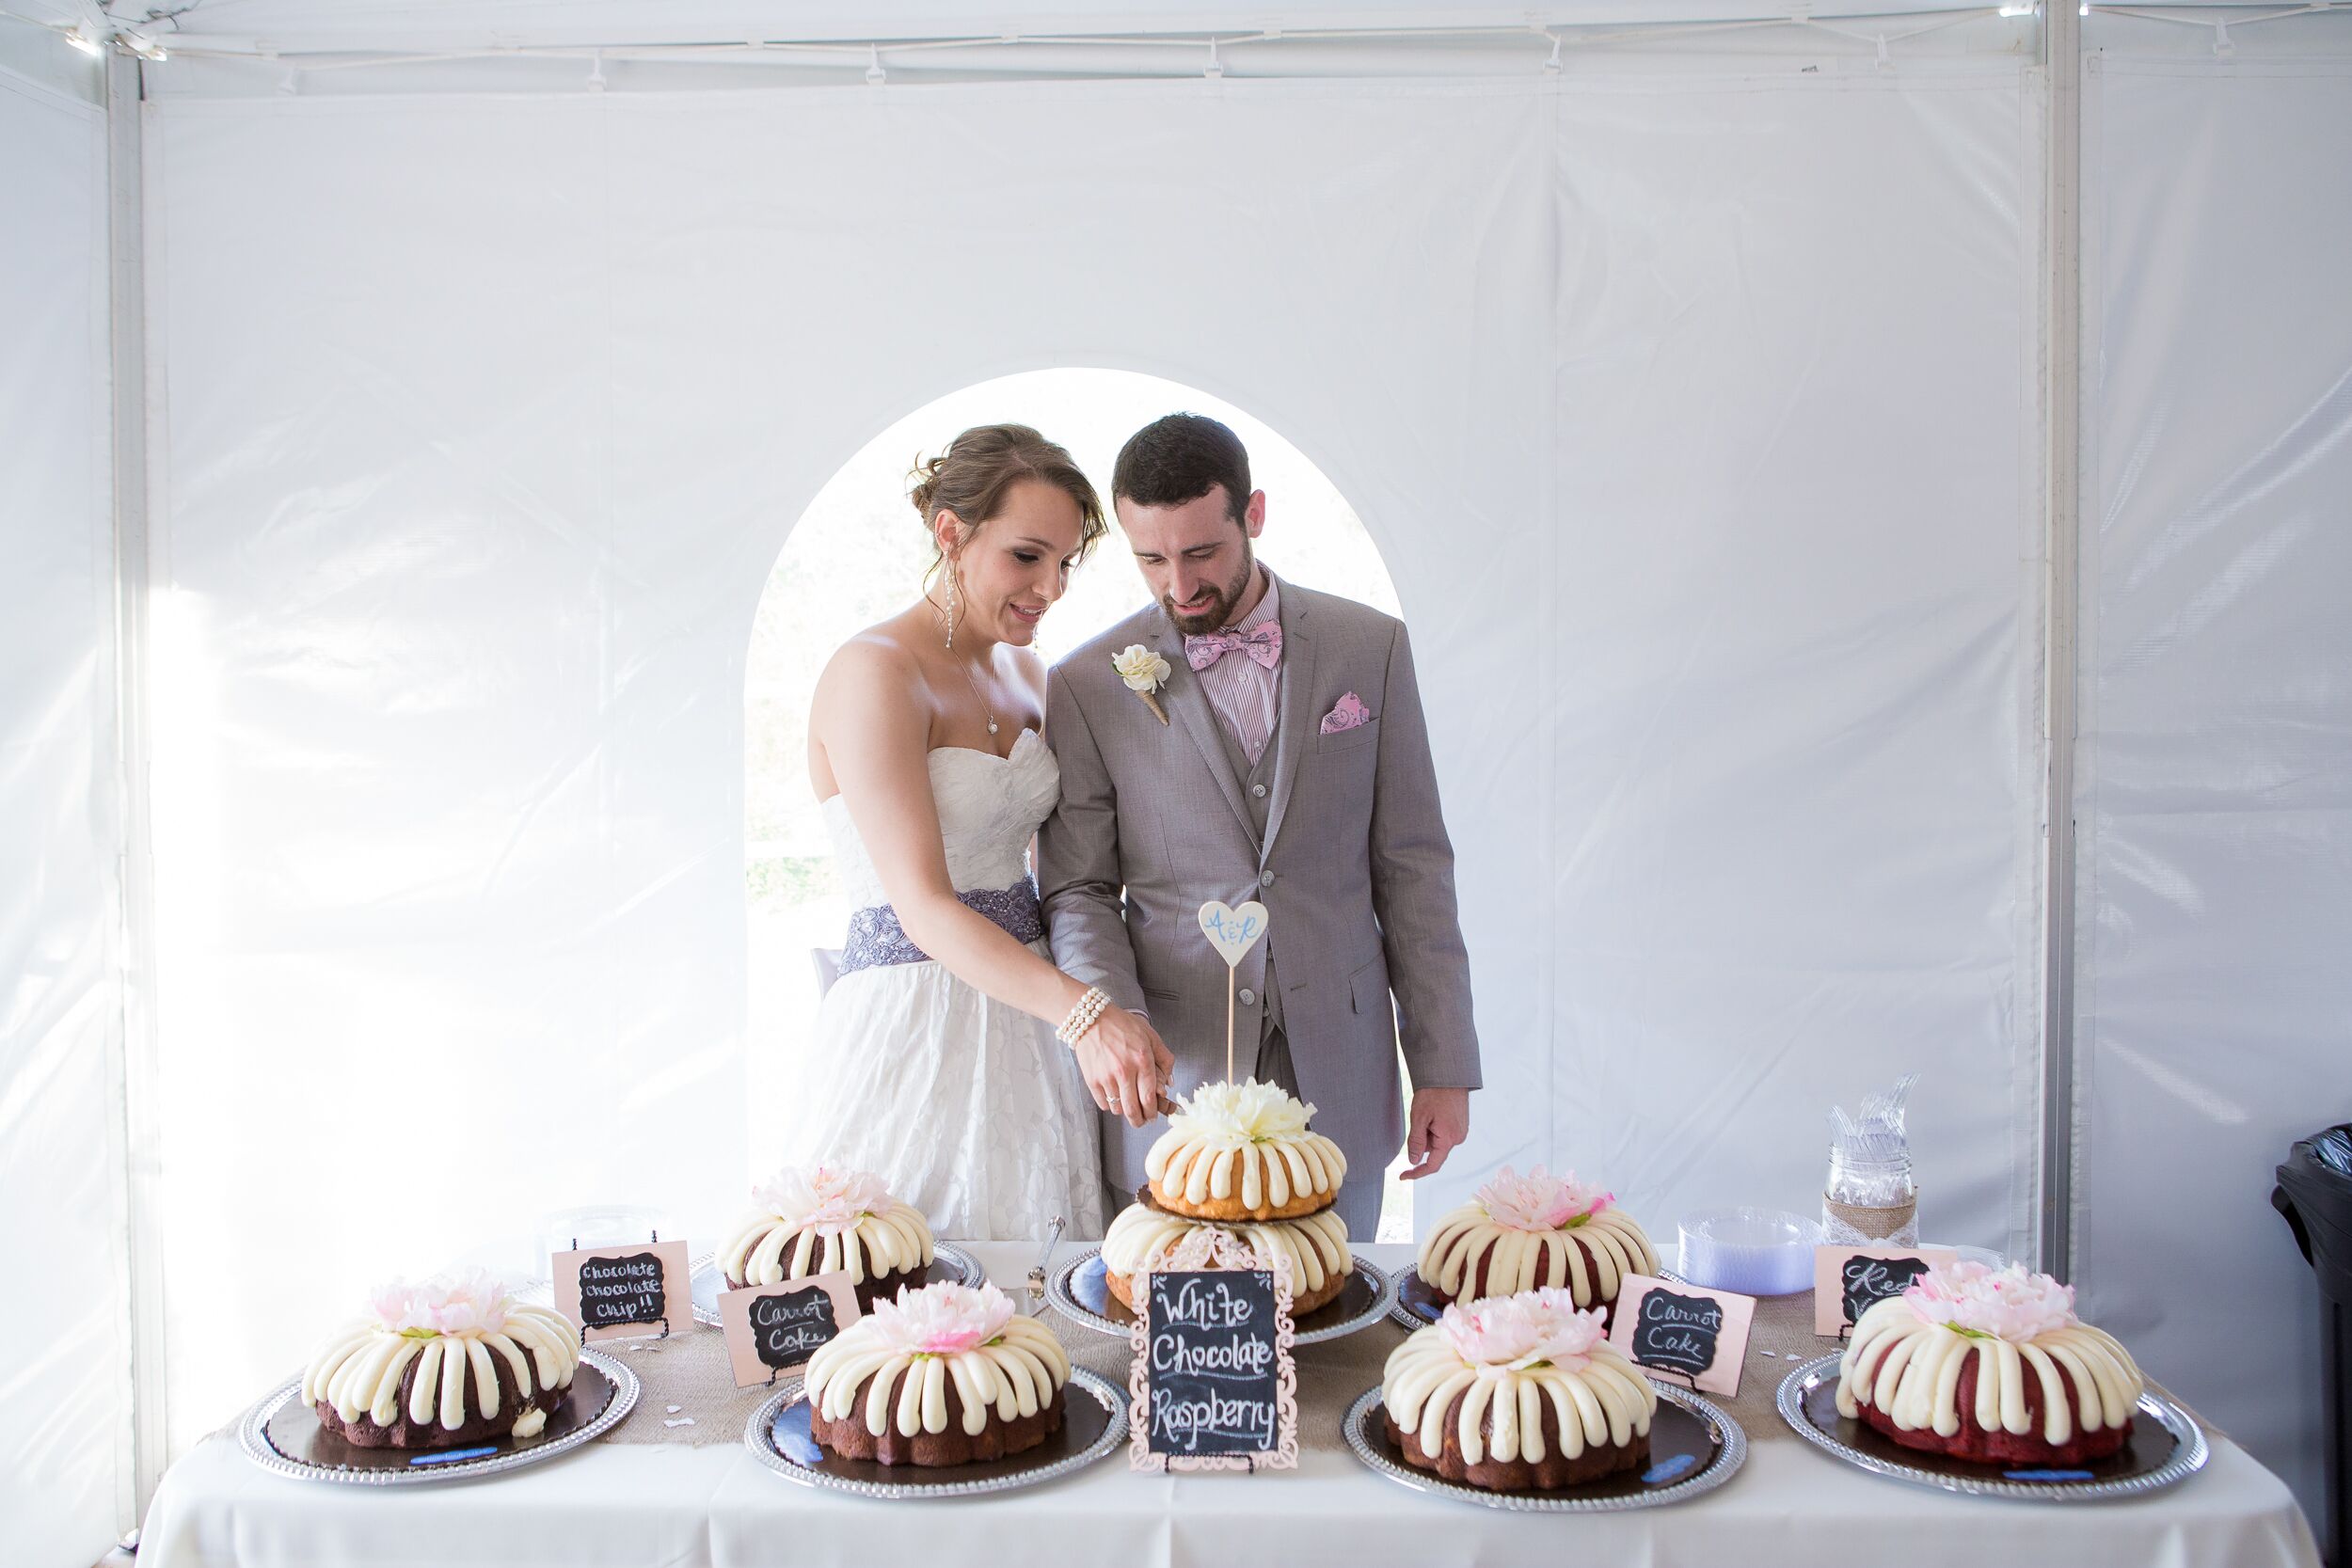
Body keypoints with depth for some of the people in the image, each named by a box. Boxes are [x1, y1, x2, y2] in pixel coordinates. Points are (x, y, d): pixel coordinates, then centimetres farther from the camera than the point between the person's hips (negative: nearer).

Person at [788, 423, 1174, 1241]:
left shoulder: (1025, 673, 10)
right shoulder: (874, 672, -14)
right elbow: (924, 906, -22)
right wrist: (1084, 1011, -33)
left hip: (1024, 1013, 7)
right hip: (914, 1020, -7)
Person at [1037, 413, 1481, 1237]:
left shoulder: (1370, 647, 2)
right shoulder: (1087, 685, -2)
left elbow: (1411, 866, 3)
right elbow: (1078, 891, 2)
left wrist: (1443, 1066, 1)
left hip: (1337, 1083, 1)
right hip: (1171, 1075, -1)